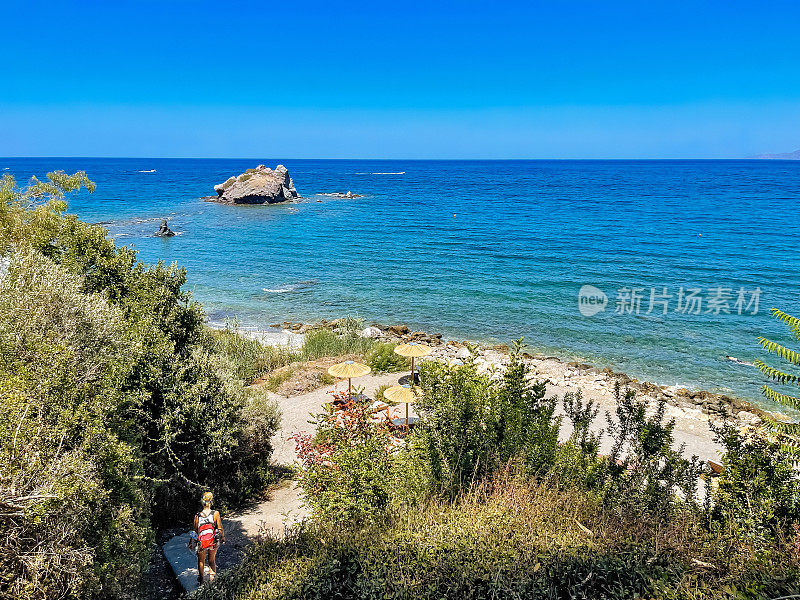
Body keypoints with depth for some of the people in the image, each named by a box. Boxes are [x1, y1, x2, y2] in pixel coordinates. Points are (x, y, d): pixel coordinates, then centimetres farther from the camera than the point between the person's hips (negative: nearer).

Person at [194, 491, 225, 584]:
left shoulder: (197, 516, -12)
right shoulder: (215, 513, -16)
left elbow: (195, 530, -1)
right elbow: (220, 528, -11)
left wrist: (196, 540, 15)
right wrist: (223, 538, 5)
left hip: (201, 542, 0)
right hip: (213, 542, 0)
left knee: (201, 560, 24)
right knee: (212, 560, 24)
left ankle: (201, 578, 37)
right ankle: (212, 576, 31)